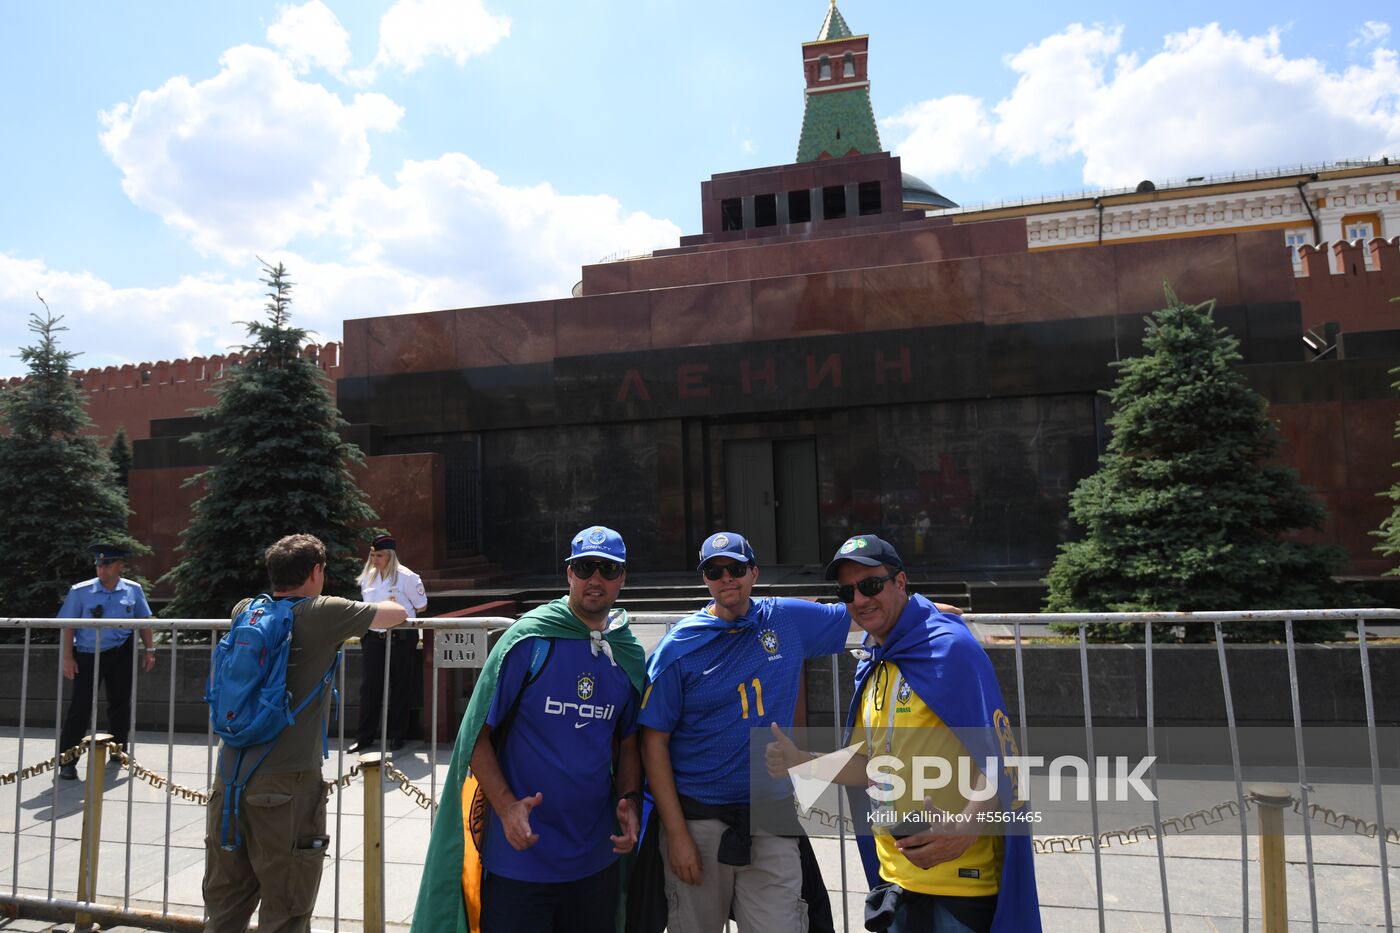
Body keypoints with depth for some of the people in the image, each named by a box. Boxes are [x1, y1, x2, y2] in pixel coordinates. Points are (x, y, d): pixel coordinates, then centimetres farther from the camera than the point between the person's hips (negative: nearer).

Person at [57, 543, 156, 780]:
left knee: (120, 703, 14)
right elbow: (68, 626, -4)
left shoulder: (133, 590, 0)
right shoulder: (80, 591, -6)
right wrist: (67, 658, -8)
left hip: (121, 652, 2)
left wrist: (149, 650, 6)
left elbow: (143, 621, 9)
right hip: (88, 654, -2)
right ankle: (67, 760, 5)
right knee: (81, 706, -3)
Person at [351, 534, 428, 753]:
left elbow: (421, 606, -3)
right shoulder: (368, 577, 7)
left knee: (399, 687, 6)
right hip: (374, 637, 5)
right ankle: (365, 736, 14)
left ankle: (396, 735, 18)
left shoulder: (406, 577, -10)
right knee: (369, 686, 4)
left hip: (401, 638, -4)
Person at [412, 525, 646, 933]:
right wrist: (507, 806, -20)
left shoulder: (630, 655, 3)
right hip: (519, 856, -4)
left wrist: (628, 801, -3)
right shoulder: (528, 639, -11)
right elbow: (477, 735, -10)